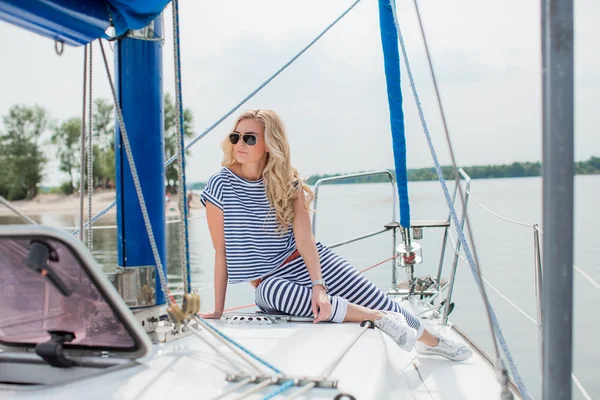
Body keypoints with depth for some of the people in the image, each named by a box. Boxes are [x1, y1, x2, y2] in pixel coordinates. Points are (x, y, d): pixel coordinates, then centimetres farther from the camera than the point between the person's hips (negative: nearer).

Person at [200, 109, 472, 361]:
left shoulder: (286, 180, -6)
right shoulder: (221, 186, -13)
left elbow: (304, 237, -15)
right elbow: (221, 251, -11)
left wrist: (318, 285, -29)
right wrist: (218, 310, -11)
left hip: (310, 262, 3)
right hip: (270, 279, -2)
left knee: (379, 301, 0)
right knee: (271, 292, -38)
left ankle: (432, 341, 30)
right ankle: (377, 318, -27)